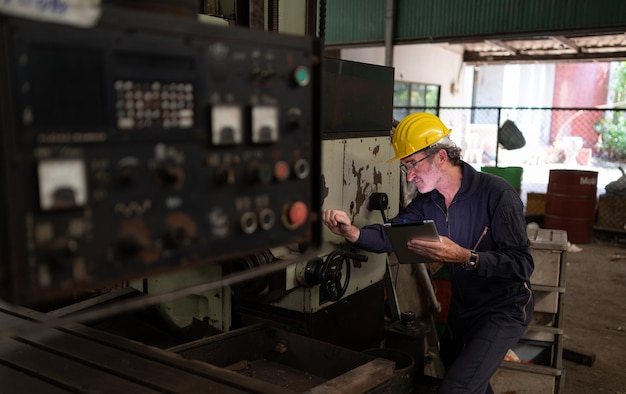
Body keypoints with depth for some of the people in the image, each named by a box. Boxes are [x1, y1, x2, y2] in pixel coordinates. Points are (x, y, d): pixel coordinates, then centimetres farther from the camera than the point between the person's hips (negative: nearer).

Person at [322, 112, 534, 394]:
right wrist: (352, 232, -32)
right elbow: (389, 236, -12)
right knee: (453, 367, 28)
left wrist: (463, 256, -40)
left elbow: (522, 264, -28)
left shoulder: (496, 193, -25)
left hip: (504, 309, -7)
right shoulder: (428, 201, -3)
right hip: (463, 305, 8)